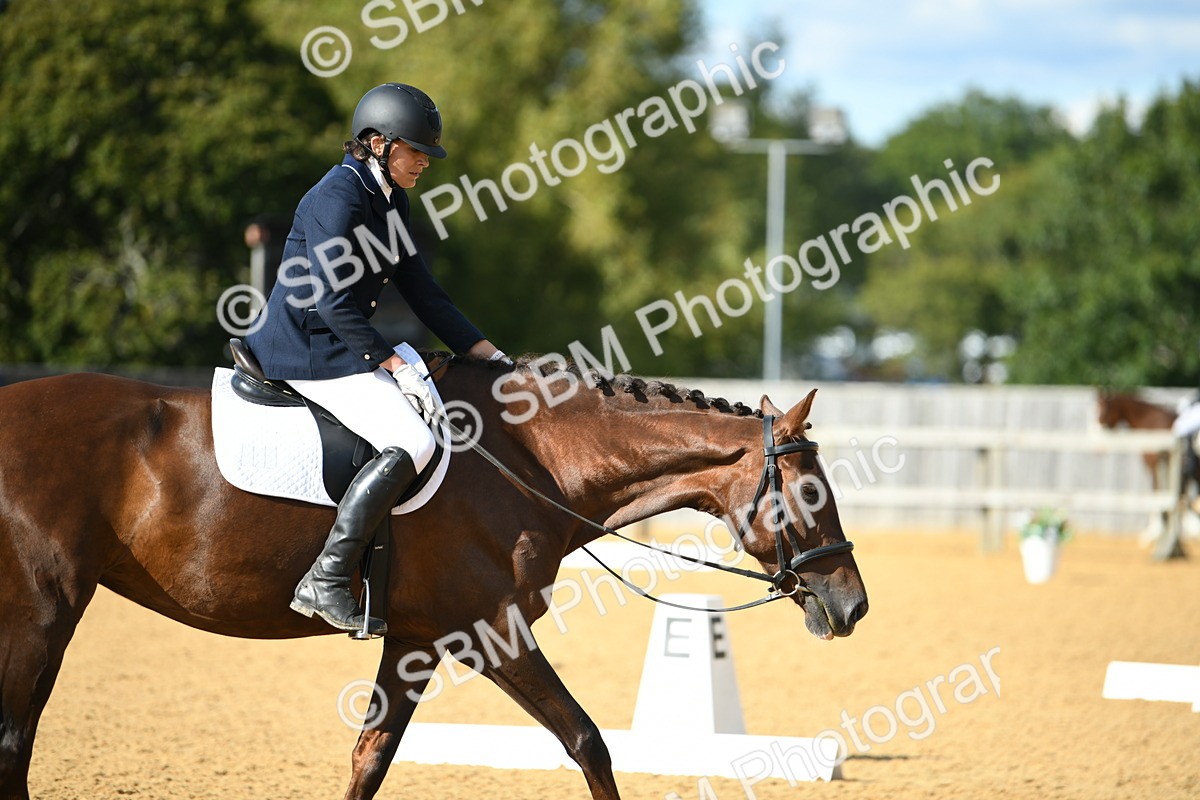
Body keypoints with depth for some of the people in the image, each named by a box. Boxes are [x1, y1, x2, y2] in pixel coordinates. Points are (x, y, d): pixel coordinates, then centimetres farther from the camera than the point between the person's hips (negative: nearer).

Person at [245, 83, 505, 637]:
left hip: (341, 343, 11)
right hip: (309, 351, -11)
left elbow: (421, 291, 16)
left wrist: (485, 352, 10)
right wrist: (393, 365, -21)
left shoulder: (390, 201, 12)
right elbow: (333, 302, -23)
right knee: (411, 444, -23)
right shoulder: (339, 198, -18)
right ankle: (326, 582, -26)